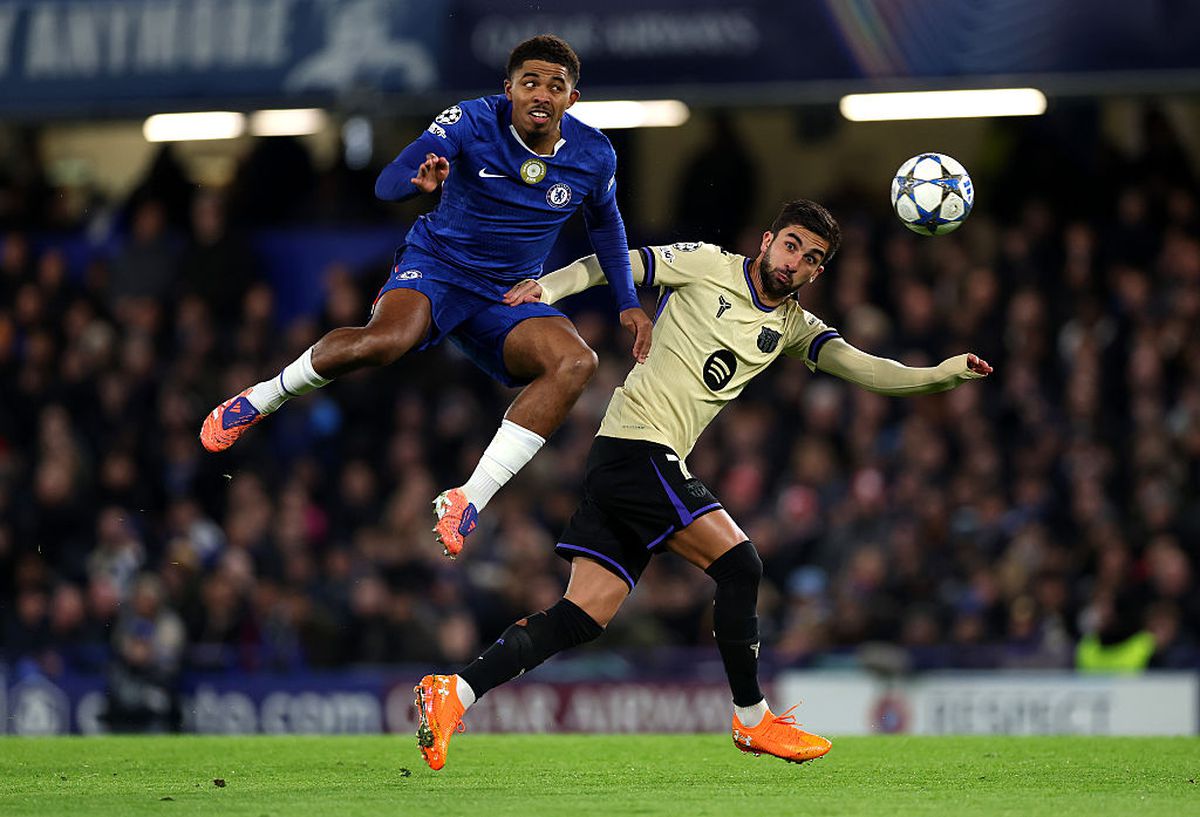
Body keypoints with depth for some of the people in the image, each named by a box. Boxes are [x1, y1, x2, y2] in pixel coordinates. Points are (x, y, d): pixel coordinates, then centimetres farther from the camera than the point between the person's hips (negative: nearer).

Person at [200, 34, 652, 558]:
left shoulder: (594, 156, -4)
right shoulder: (473, 121, -16)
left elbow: (605, 223, 18)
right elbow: (387, 184, -23)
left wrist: (628, 303, 11)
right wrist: (419, 180, -47)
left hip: (509, 298, 4)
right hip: (437, 265, -4)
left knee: (576, 362, -27)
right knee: (386, 341, -38)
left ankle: (469, 500, -28)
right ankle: (262, 398, -10)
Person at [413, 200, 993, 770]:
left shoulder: (792, 325, 17)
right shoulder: (706, 266, 0)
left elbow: (859, 366, 8)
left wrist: (942, 375, -5)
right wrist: (549, 286, -16)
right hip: (638, 444, -7)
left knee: (583, 619, -2)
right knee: (738, 566, -12)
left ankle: (453, 692, -6)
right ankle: (753, 719, -2)